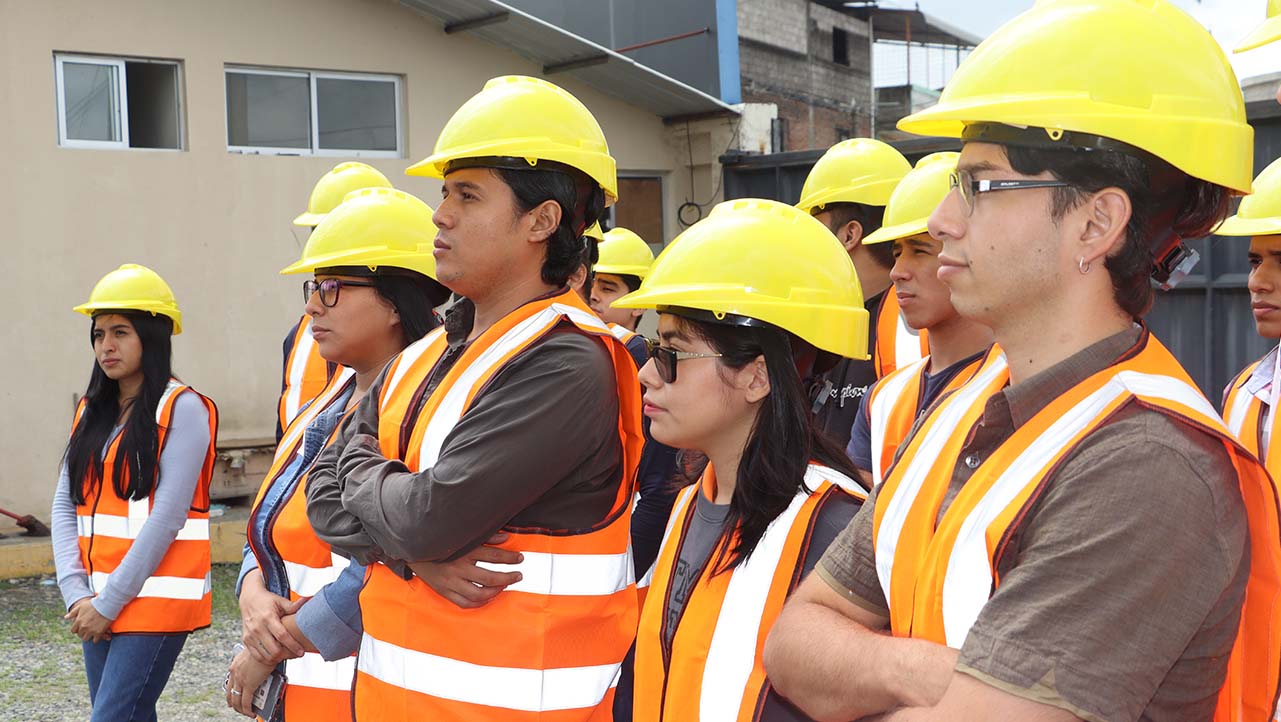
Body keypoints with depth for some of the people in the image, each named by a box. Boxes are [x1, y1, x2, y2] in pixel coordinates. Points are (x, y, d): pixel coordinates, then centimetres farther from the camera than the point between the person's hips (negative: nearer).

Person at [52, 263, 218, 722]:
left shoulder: (181, 408, -7)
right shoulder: (92, 411, 14)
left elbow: (167, 515, -14)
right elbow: (65, 504, 8)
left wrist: (109, 601, -14)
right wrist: (76, 593, -5)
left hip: (153, 598, -6)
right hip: (96, 606, 7)